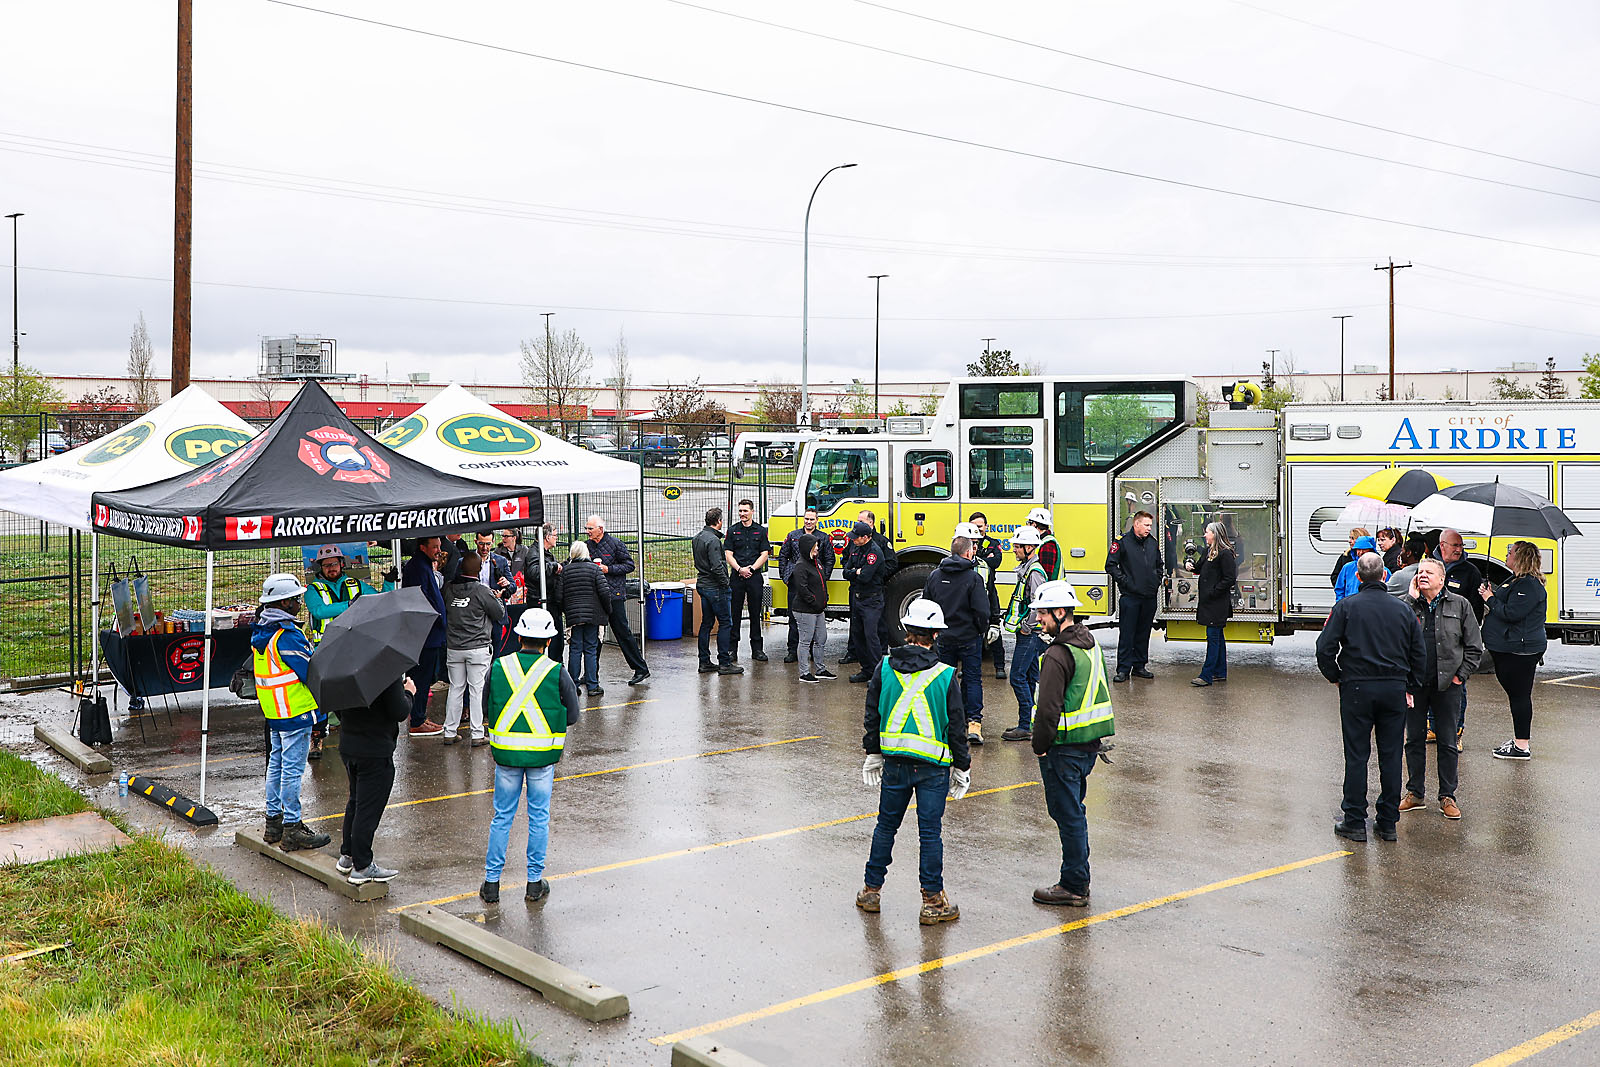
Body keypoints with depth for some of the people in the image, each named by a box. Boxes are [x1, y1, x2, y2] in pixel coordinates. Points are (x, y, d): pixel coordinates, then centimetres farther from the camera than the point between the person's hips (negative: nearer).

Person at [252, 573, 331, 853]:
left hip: (273, 712, 10)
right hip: (295, 712, -10)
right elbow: (312, 672, -20)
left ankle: (274, 820, 25)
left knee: (276, 764, 17)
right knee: (292, 769, -4)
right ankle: (292, 829, 1)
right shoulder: (287, 635, -22)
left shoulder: (260, 632, 9)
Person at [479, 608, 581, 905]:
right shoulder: (556, 672, -8)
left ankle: (491, 881, 17)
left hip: (505, 752, 2)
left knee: (502, 817, 12)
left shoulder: (498, 667, -2)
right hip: (542, 756, -2)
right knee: (539, 817, 10)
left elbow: (486, 708, 6)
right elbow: (572, 716, -3)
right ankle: (534, 883, 17)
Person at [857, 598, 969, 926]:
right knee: (930, 831, 4)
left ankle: (871, 890, 25)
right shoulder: (945, 676, -9)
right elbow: (956, 726, -4)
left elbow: (872, 715, 6)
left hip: (894, 763, 3)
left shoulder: (884, 668, -2)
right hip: (933, 766, -2)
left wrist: (873, 753, 18)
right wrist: (962, 766, 7)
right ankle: (932, 902, 8)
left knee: (886, 825, 16)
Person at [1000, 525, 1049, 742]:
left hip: (1030, 635, -10)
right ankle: (1030, 723, 20)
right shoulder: (1026, 569, 15)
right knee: (1030, 677, 13)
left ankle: (1026, 727, -6)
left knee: (1018, 677, -9)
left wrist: (1026, 628, -18)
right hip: (1028, 634, 10)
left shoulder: (1034, 572, -17)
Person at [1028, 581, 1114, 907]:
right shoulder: (1091, 645, 10)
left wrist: (1040, 746, -10)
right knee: (1074, 811, 19)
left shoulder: (1058, 654, -20)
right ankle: (1078, 878, 28)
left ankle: (1073, 887, 7)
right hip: (1090, 745, 9)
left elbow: (1048, 708, -23)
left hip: (1064, 748, -9)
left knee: (1068, 815, 0)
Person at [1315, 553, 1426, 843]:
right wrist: (1410, 688, 18)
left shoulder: (1346, 607, -5)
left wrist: (1335, 677, 4)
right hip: (1395, 689, 3)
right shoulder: (1403, 609, 5)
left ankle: (1355, 822, 7)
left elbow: (1325, 647, -11)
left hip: (1357, 688, -3)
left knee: (1356, 757, 3)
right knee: (1391, 756, 9)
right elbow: (1419, 655, 10)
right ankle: (1388, 822, 15)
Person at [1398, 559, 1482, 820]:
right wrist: (1412, 598, -13)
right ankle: (1415, 793, 19)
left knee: (1448, 743, 5)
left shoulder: (1459, 605, 3)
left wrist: (1460, 675, -2)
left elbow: (1474, 647, 6)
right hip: (1414, 684, 1)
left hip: (1447, 684, -1)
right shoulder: (1406, 603, 3)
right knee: (1414, 740, 9)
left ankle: (1447, 797, 15)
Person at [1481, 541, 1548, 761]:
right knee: (1516, 694, 15)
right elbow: (1505, 608, 24)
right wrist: (1492, 595, 9)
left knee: (1519, 695, -6)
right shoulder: (1516, 580, 17)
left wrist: (1491, 599, -12)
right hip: (1509, 648, 11)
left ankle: (1522, 747, -2)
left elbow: (1511, 613, -24)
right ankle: (1519, 740, 24)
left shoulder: (1528, 585, -17)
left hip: (1520, 650, -11)